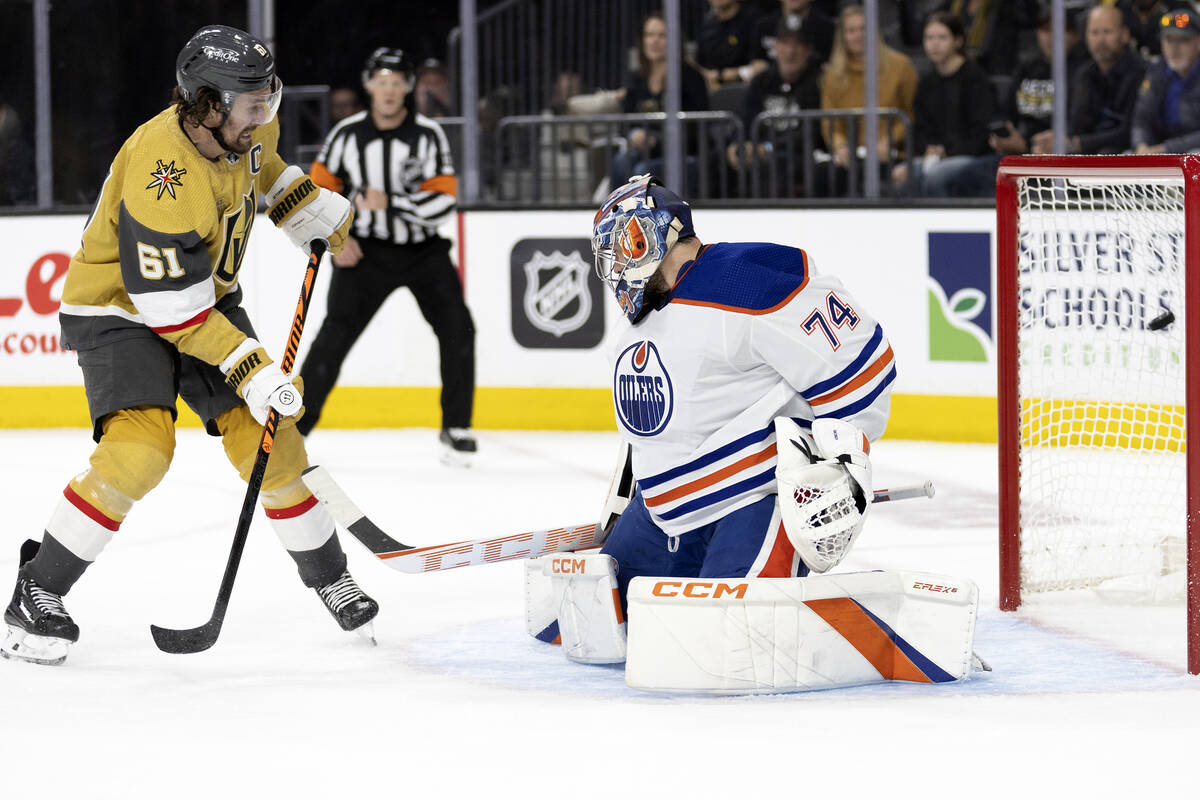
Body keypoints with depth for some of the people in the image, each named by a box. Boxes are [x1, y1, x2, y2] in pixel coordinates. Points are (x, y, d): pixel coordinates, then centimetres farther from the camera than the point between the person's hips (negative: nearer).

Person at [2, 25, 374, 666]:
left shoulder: (244, 125, -10)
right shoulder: (162, 172, -35)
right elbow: (173, 307, -31)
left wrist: (313, 208, 11)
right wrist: (249, 367, -31)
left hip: (209, 296, 7)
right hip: (120, 307, -7)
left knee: (267, 436, 2)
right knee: (141, 446, -26)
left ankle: (328, 576, 22)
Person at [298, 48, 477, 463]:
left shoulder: (428, 135, -8)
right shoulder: (347, 134, -4)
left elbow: (443, 202, -14)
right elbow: (320, 189, 4)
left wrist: (390, 203, -25)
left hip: (422, 249, 1)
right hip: (366, 249, -1)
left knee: (457, 328, -11)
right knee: (336, 332, -14)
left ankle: (456, 429, 2)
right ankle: (295, 424, -7)